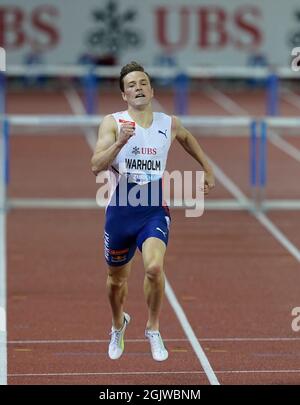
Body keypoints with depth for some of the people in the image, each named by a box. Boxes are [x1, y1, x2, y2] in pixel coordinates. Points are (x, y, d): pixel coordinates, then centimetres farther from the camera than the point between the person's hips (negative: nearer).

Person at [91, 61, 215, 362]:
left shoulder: (169, 124, 2)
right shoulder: (113, 123, -7)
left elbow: (187, 139, 27)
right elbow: (96, 166, -19)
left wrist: (207, 170, 29)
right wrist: (120, 142, -32)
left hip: (154, 211, 0)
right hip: (120, 212, 0)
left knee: (154, 267, -25)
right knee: (117, 279, 16)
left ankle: (153, 330, -3)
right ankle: (118, 325, 48)